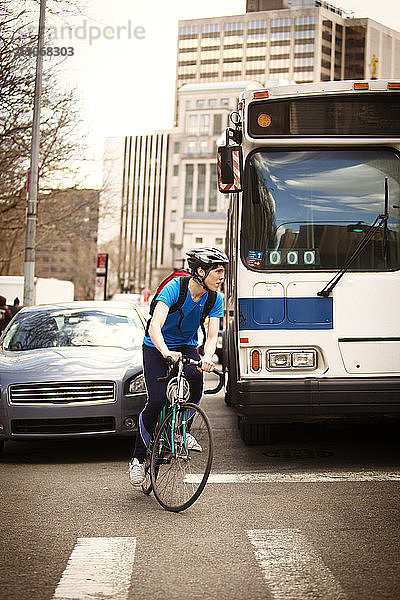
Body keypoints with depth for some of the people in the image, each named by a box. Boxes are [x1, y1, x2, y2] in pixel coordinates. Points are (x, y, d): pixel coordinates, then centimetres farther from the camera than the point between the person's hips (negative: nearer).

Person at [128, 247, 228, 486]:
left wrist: (207, 358, -42)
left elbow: (212, 335, -19)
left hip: (186, 346, 3)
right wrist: (166, 352, -55)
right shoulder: (174, 288, -26)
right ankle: (138, 458, 3)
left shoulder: (215, 299, -12)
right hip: (157, 347, -3)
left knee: (195, 378, -30)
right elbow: (155, 327, -36)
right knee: (157, 400, -17)